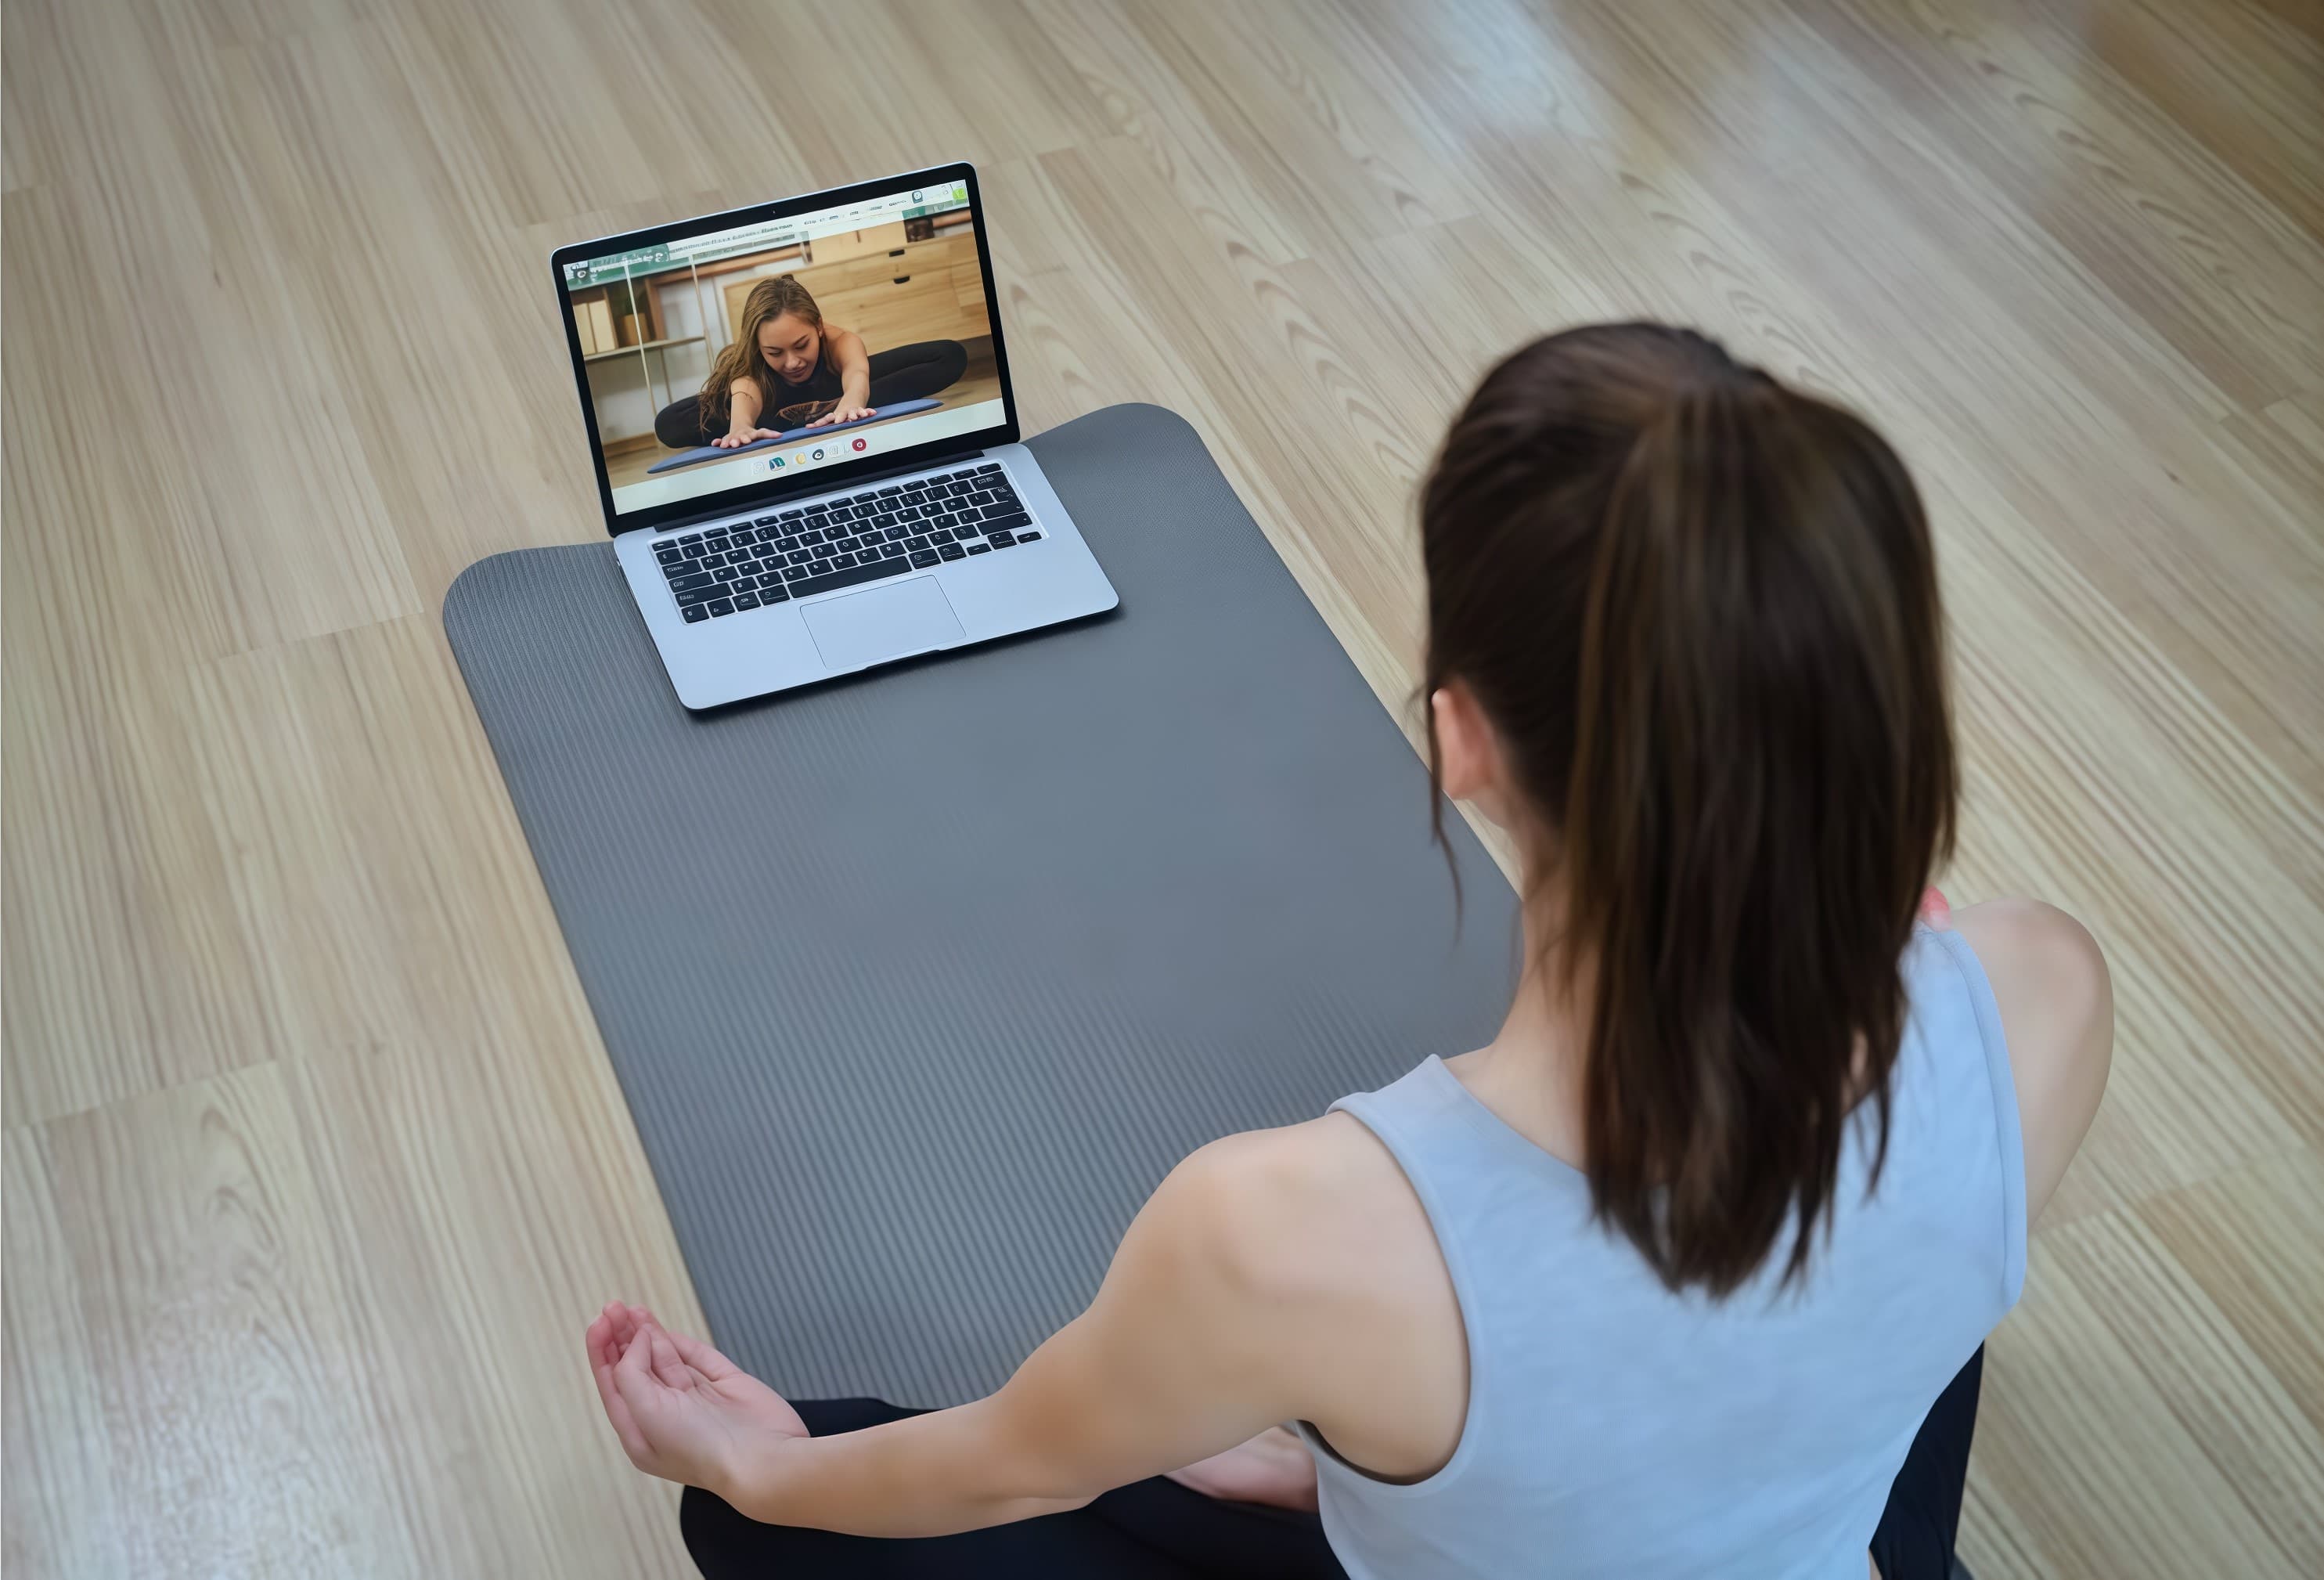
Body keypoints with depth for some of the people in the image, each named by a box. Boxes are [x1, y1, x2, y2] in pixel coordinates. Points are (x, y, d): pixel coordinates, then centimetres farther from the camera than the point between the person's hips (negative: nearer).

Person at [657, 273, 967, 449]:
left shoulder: (840, 341, -35)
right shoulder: (748, 362, -35)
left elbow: (857, 374, -56)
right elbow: (744, 393, -56)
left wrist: (849, 404, -81)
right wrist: (741, 425, -81)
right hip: (776, 407, 0)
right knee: (670, 424, -31)